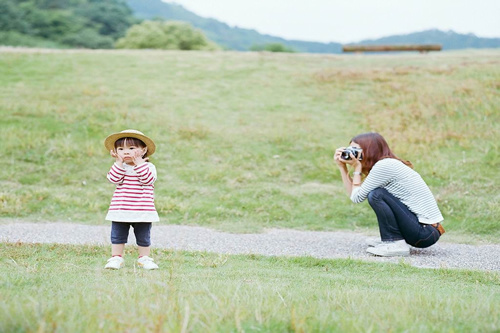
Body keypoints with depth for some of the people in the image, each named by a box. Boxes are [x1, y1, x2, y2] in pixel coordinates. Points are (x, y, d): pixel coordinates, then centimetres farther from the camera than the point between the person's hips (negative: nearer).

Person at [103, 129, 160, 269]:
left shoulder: (148, 167, -2)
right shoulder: (118, 167, 4)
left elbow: (148, 179, -20)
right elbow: (114, 179, -13)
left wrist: (139, 163, -20)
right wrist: (119, 162, -16)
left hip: (142, 211, -1)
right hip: (120, 210, 1)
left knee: (143, 237, 9)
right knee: (117, 236, 7)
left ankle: (144, 258, 23)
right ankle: (116, 258, 18)